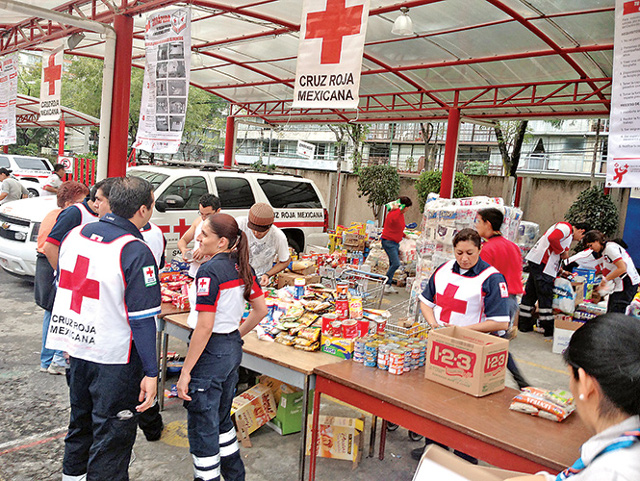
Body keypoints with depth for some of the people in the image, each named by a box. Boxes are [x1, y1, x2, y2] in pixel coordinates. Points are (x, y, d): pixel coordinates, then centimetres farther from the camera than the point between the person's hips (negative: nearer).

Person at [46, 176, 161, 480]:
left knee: (80, 423, 26)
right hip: (114, 359, -7)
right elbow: (141, 319, -21)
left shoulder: (75, 235, 1)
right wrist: (151, 373, -15)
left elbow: (62, 287, 12)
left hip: (76, 350, 7)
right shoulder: (136, 252, -21)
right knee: (112, 436, 8)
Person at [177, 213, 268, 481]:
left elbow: (204, 327, -22)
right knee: (221, 419, 24)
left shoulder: (209, 271, -20)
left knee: (202, 428, 6)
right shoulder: (242, 268, 4)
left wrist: (185, 372, -17)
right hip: (233, 350, 9)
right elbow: (261, 310, 11)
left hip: (211, 351, -9)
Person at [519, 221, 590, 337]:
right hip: (541, 262, -10)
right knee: (545, 295, -5)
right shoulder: (566, 227, -6)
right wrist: (563, 252, -11)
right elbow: (552, 238, -24)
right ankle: (548, 330, 0)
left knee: (531, 293, 11)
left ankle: (524, 325, 17)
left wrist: (559, 269, 20)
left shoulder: (569, 235, 26)